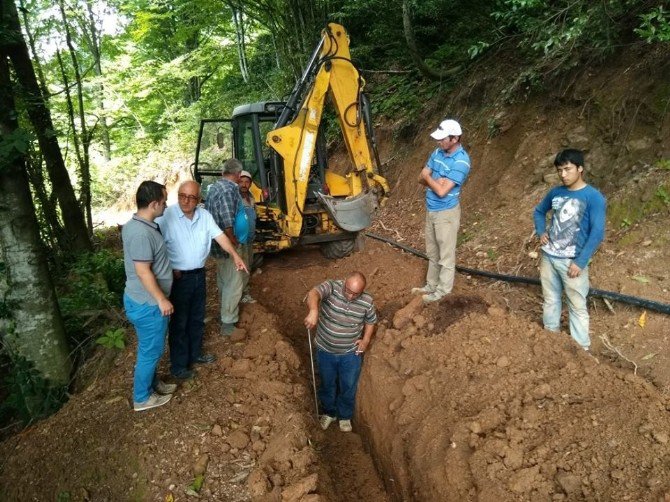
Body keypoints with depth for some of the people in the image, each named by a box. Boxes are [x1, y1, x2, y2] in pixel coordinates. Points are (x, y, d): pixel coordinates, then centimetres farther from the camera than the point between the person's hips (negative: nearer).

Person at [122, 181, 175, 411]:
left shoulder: (134, 225, 6)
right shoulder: (142, 232, -28)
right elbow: (143, 272, -27)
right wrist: (161, 299, -20)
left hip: (140, 299, 10)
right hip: (147, 304, -10)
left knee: (151, 348, 24)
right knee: (150, 350, 7)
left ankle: (152, 383, 41)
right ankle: (142, 398, 23)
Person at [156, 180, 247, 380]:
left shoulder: (204, 215, 1)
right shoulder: (166, 217, -18)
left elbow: (219, 235, -1)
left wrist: (235, 255, -14)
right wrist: (171, 270, -19)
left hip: (199, 274, 6)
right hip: (179, 277, -6)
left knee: (197, 318, 20)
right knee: (179, 322, 4)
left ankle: (195, 354, 38)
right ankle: (178, 366, 18)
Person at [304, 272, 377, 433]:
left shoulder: (367, 301, -15)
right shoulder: (332, 287, -23)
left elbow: (371, 321, 6)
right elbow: (313, 294, -44)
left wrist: (366, 340, -8)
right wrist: (313, 311, -63)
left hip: (351, 354, 1)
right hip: (325, 351, 0)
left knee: (348, 387, 18)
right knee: (327, 385, 21)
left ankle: (345, 416, 45)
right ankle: (329, 412, 48)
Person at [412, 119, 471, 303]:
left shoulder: (461, 161, -22)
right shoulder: (438, 152, 2)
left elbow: (442, 191, -26)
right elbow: (422, 178, 5)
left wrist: (429, 178, -10)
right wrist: (436, 181, -14)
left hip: (446, 212, -8)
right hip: (431, 209, 8)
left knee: (446, 254, 6)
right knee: (432, 252, 19)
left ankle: (443, 290, 18)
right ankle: (431, 285, 33)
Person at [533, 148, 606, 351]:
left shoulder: (594, 197, -12)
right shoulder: (555, 192, 4)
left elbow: (597, 234, -16)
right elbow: (539, 211, 22)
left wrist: (580, 262, -18)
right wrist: (541, 232, 5)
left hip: (573, 261, -5)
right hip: (548, 257, 5)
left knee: (577, 306, 5)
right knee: (550, 300, 17)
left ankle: (581, 348, 16)